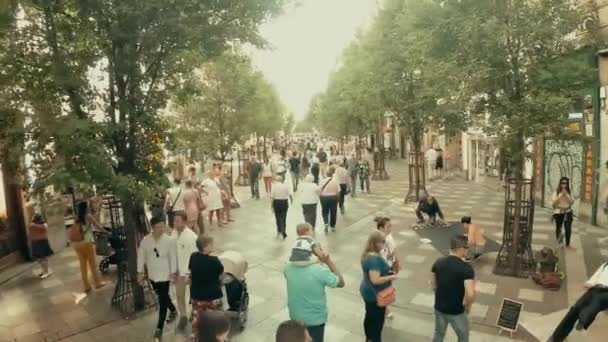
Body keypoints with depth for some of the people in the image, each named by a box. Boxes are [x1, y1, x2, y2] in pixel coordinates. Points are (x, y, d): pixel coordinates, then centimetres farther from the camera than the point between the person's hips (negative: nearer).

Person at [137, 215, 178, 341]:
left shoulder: (169, 240, -17)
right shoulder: (145, 240, -9)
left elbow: (173, 257, -10)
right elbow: (141, 256, 1)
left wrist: (173, 273, -9)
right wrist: (140, 272, 3)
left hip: (165, 275, -4)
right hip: (152, 275, 4)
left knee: (162, 301, 0)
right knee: (163, 297, 22)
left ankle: (159, 328, 11)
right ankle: (173, 311, 47)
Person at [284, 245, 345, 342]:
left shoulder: (288, 267, -17)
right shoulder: (320, 271, -30)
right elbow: (341, 283, -14)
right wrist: (329, 262, -14)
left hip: (295, 317, 4)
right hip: (315, 319, -3)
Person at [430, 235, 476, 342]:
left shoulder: (438, 262, -6)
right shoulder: (466, 268, -23)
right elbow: (470, 295, -29)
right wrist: (468, 305, -9)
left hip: (439, 308, 5)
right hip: (456, 311, -4)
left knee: (439, 333, 26)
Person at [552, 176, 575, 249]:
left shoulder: (569, 192, 5)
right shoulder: (556, 192, -2)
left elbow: (572, 202, -3)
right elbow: (554, 202, -11)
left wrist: (566, 195, -13)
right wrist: (561, 195, -16)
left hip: (568, 212, 1)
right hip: (558, 212, -1)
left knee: (568, 228, -10)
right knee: (558, 228, 9)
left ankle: (567, 244, 0)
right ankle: (558, 243, 27)